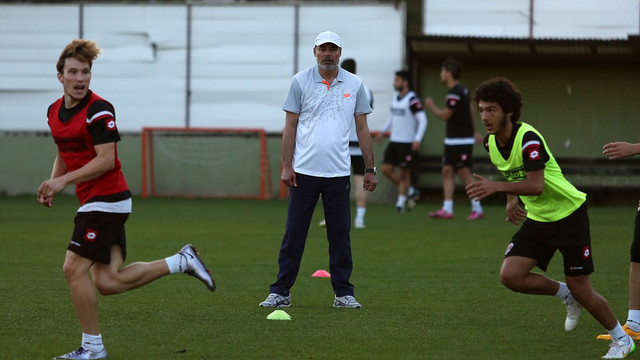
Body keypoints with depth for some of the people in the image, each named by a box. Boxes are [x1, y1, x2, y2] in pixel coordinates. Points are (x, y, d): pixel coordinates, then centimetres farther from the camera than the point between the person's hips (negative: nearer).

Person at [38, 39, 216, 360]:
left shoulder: (98, 110, -15)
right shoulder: (54, 111, 11)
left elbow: (106, 160, -19)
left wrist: (64, 180, -20)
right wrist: (52, 185, 8)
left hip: (106, 199, -8)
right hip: (96, 201, 8)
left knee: (74, 268, -9)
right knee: (107, 282, 2)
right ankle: (182, 262, 16)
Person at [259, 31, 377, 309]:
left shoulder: (354, 85, 7)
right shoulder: (300, 82, 3)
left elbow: (362, 129, 10)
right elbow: (290, 126, 3)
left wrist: (370, 169, 6)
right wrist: (286, 166, -4)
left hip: (339, 173, 1)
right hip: (304, 172, -1)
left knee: (340, 234, 3)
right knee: (294, 233, -1)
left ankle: (343, 293, 10)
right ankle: (281, 292, 4)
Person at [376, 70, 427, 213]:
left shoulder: (412, 99, -14)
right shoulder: (395, 97, 12)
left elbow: (423, 120, -17)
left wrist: (418, 139, -25)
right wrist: (382, 131, 20)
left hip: (408, 143, -8)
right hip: (394, 141, 8)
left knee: (404, 173, -2)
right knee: (387, 169, 3)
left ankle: (401, 203, 8)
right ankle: (410, 191, 17)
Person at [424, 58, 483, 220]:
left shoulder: (455, 93, -19)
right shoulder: (463, 90, 12)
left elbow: (445, 115, -16)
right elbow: (470, 111, 22)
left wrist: (431, 106, 1)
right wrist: (473, 131, 32)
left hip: (461, 141, -10)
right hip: (451, 140, 10)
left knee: (464, 173, -6)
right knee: (447, 171, 6)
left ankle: (477, 209, 0)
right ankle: (447, 209, 4)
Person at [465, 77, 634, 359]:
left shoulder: (528, 139, -25)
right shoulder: (491, 143, -1)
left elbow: (535, 185, -35)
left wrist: (497, 187, -42)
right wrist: (512, 201, 3)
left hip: (569, 215, -7)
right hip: (537, 219, 7)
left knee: (580, 290, -5)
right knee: (510, 276, -11)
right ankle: (566, 295, 15)